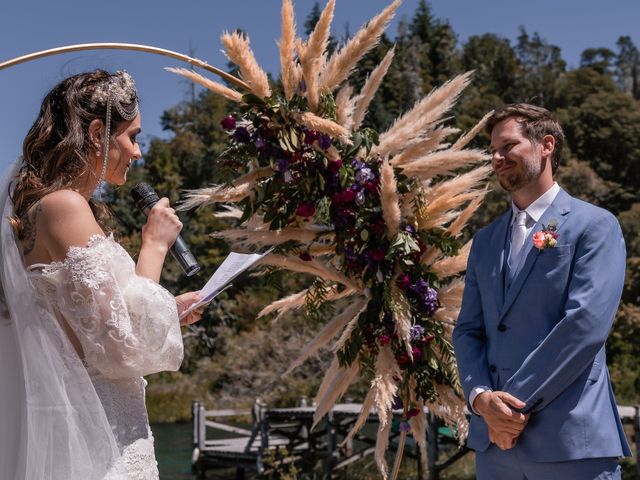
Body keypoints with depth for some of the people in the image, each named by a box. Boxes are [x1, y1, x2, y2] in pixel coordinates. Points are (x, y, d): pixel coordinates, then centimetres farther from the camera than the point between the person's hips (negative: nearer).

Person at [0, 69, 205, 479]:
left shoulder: (41, 206, 12)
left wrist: (167, 312, 20)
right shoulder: (64, 205, -16)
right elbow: (123, 342, -19)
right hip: (92, 436, -9)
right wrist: (154, 246, -8)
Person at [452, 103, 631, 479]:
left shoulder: (595, 226, -3)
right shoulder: (485, 240, 15)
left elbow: (586, 323, -14)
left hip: (570, 440, -5)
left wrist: (516, 403, -14)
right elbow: (468, 330, 11)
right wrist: (481, 397, -8)